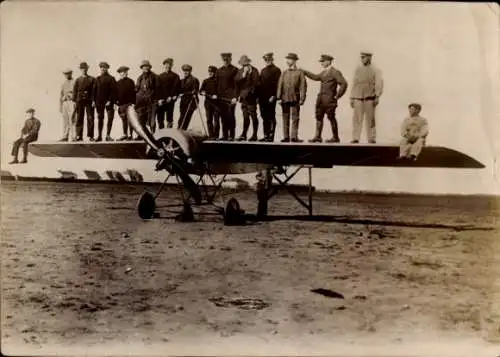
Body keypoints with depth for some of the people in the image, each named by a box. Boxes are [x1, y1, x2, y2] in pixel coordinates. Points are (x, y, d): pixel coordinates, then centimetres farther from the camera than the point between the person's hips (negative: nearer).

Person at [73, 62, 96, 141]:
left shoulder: (92, 79, 8)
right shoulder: (78, 80, 13)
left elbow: (94, 90, 1)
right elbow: (74, 91, 8)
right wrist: (74, 101, -1)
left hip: (89, 101, -1)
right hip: (80, 100, 1)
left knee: (90, 118, -3)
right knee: (79, 119, 1)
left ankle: (90, 136, 0)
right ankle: (79, 136, 3)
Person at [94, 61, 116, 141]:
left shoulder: (111, 78, 0)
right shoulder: (98, 78, 12)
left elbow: (113, 90, -6)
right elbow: (95, 90, 12)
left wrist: (110, 100, -14)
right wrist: (94, 100, 3)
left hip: (108, 101, -3)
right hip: (99, 102, 3)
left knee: (110, 118, -8)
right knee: (100, 118, 5)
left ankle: (108, 135, -1)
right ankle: (99, 136, 9)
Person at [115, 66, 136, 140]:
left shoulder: (130, 82, 2)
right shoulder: (118, 83, 12)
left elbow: (133, 93, -2)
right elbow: (116, 93, 12)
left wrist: (133, 103, -10)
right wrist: (116, 103, 3)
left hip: (129, 104, -4)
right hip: (121, 104, 4)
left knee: (129, 120, -4)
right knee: (124, 120, 9)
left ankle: (130, 135, -1)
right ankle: (125, 134, 14)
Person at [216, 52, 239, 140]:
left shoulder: (234, 70, 0)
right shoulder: (219, 70, 16)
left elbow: (237, 84, -6)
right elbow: (217, 83, 16)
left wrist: (235, 97, -14)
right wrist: (216, 95, 5)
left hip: (231, 97, -5)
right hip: (221, 97, 5)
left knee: (230, 116, -5)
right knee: (223, 117, 5)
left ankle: (231, 135, -2)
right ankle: (225, 135, 9)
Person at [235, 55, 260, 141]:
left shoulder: (254, 70, -4)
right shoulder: (240, 71, 15)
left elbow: (255, 83, -11)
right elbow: (236, 80, 3)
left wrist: (250, 92, -13)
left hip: (251, 97, -6)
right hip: (243, 96, 6)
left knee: (253, 116, -2)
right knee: (245, 116, 9)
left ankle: (254, 135, 3)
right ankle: (244, 135, 12)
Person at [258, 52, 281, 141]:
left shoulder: (276, 70, -1)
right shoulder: (263, 70, 19)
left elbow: (277, 84, -8)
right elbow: (260, 83, 18)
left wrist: (274, 96, -16)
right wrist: (258, 96, 9)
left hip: (271, 98, -6)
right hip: (262, 97, 7)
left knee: (271, 117, -4)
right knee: (264, 117, 8)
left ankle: (271, 136, -2)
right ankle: (265, 136, 12)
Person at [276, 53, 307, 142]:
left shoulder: (299, 73, 3)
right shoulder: (284, 73, 12)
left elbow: (303, 86, -2)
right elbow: (280, 85, 7)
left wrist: (302, 99, -9)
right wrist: (278, 97, -2)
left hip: (295, 99, -3)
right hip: (285, 98, 3)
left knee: (295, 118, -1)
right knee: (285, 118, 3)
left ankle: (294, 137, 1)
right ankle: (286, 137, 7)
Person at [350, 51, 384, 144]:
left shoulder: (375, 70, 2)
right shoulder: (358, 69, 12)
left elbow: (379, 84, -5)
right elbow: (354, 84, 15)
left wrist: (377, 97, -16)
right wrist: (352, 98, 10)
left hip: (370, 98, -2)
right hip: (358, 98, 3)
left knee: (370, 119, 1)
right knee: (357, 118, -3)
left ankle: (371, 138, 6)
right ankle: (355, 138, -2)